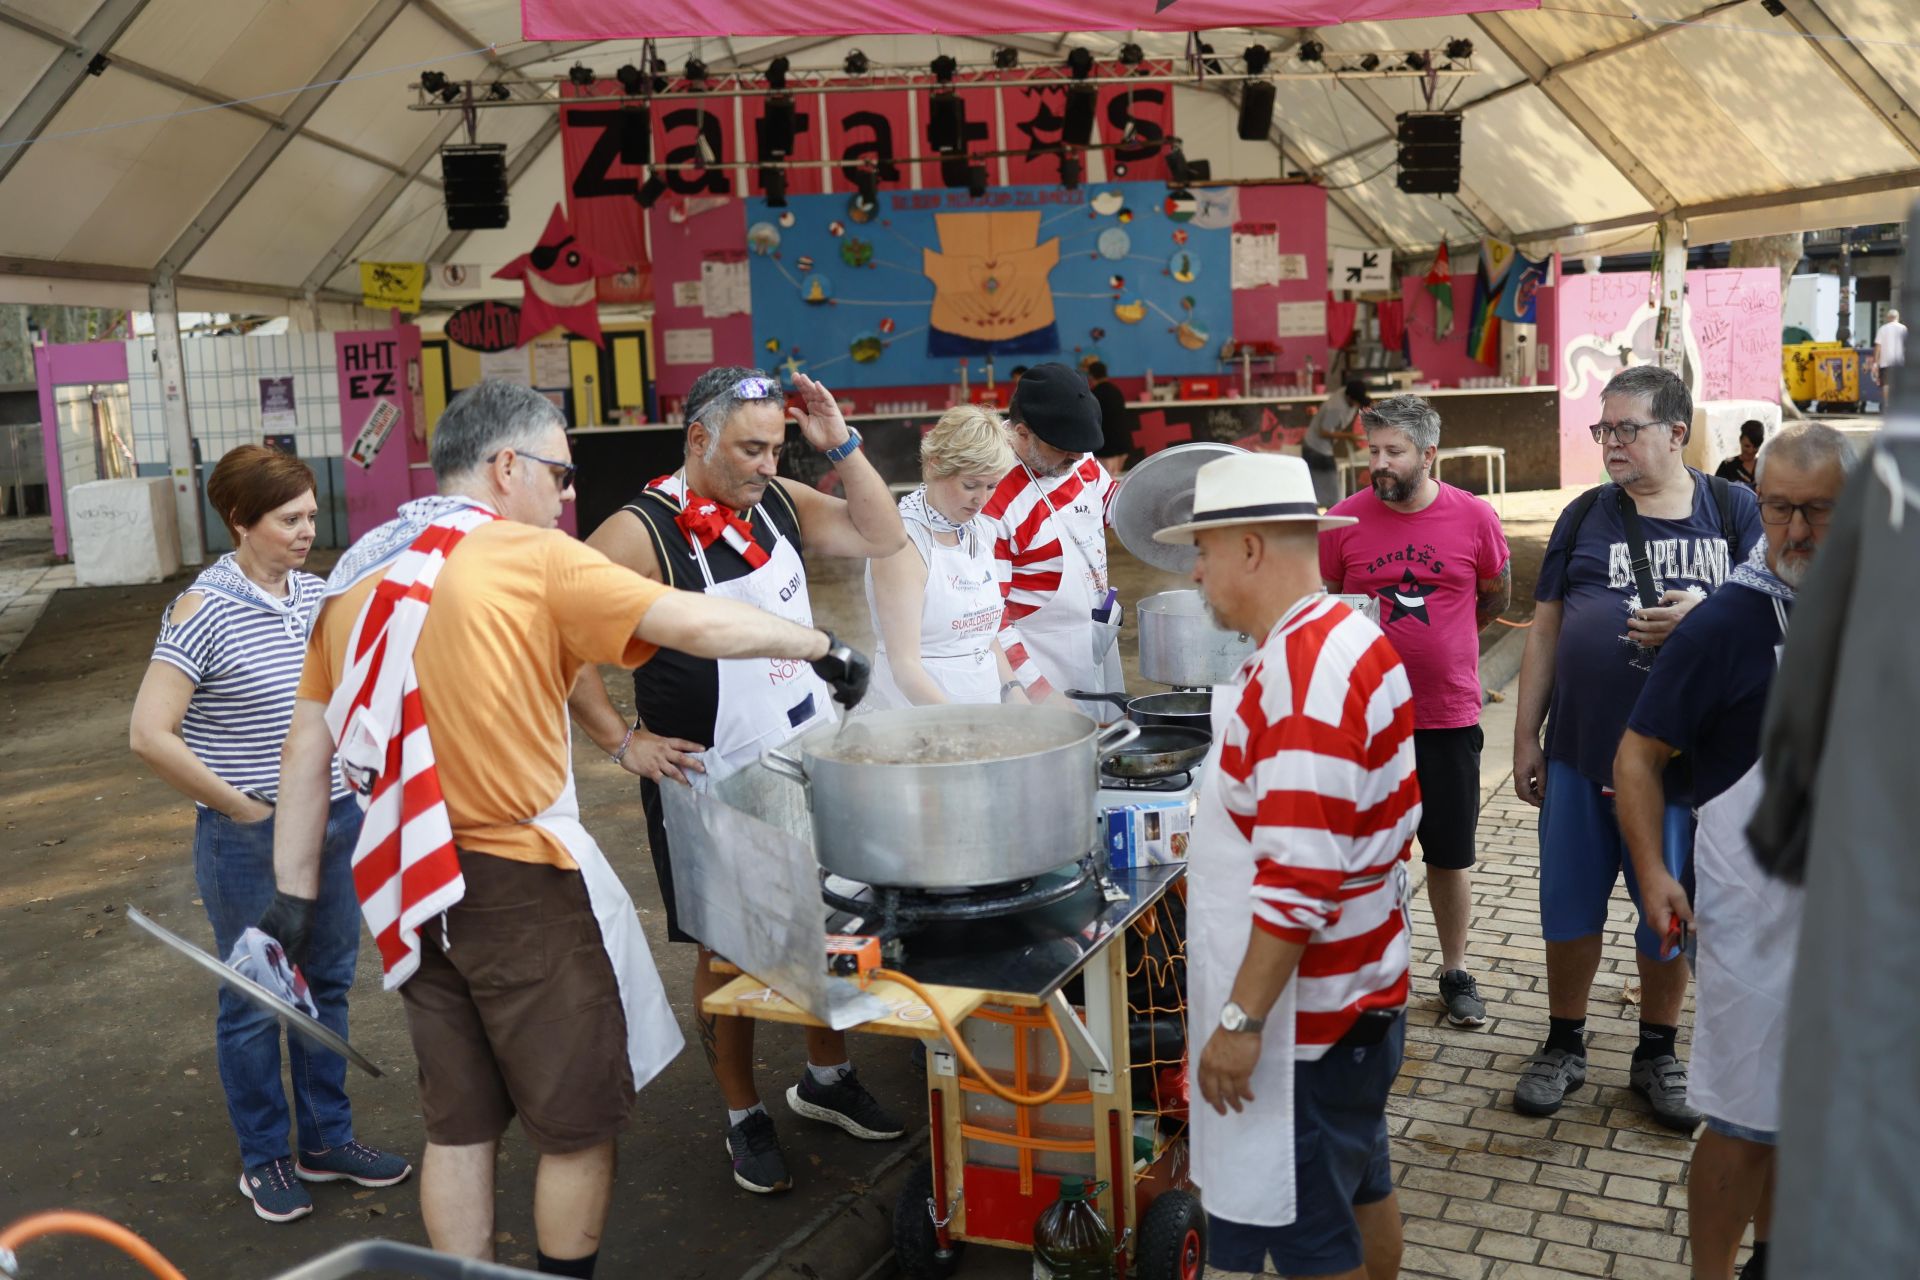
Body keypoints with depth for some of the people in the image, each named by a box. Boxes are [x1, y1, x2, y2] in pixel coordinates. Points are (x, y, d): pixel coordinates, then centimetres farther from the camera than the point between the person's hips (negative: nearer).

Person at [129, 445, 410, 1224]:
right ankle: (264, 1161, 27)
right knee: (255, 1001, 10)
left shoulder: (319, 595, 2)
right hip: (251, 839, -5)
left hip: (336, 822, 6)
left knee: (329, 984, 16)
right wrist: (237, 806, -13)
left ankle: (327, 1141, 33)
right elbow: (150, 735, -18)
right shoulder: (204, 611, -14)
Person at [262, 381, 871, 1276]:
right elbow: (703, 626, -15)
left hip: (409, 891, 7)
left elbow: (304, 756, 9)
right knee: (579, 1125, 11)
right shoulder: (530, 558, -11)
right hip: (519, 887, -7)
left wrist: (295, 897, 13)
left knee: (458, 1125, 18)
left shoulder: (358, 577, 8)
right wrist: (824, 648, -1)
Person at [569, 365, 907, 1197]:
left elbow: (882, 539, 4)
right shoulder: (641, 532, -17)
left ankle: (826, 1079, 38)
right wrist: (623, 741, -14)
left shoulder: (780, 502, 2)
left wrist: (839, 445, -6)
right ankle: (744, 1117, 27)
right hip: (713, 782, -6)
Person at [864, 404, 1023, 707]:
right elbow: (904, 666, -19)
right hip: (915, 713, -6)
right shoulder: (903, 541, -13)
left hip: (984, 713, 6)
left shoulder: (979, 532, 10)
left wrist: (1014, 694, 4)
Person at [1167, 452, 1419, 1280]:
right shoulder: (1353, 639, 8)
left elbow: (1299, 879, -29)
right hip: (1360, 985, 10)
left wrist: (1241, 1018, -23)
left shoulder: (1300, 669, -25)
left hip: (1306, 1006, -10)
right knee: (1360, 1186, 23)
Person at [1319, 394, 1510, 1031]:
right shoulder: (1345, 519, -5)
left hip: (1449, 714, 0)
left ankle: (1455, 971, 29)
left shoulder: (1474, 517, -5)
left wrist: (1437, 638, 10)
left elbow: (1496, 596, 12)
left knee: (1451, 853, 12)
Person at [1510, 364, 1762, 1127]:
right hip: (1581, 753, 1)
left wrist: (1705, 615, -20)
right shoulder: (1586, 515, 4)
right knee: (1569, 906, 10)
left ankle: (1658, 1051, 32)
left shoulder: (1735, 512, 1)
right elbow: (1546, 629, 5)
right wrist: (1525, 739, 3)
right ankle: (1564, 1044, 29)